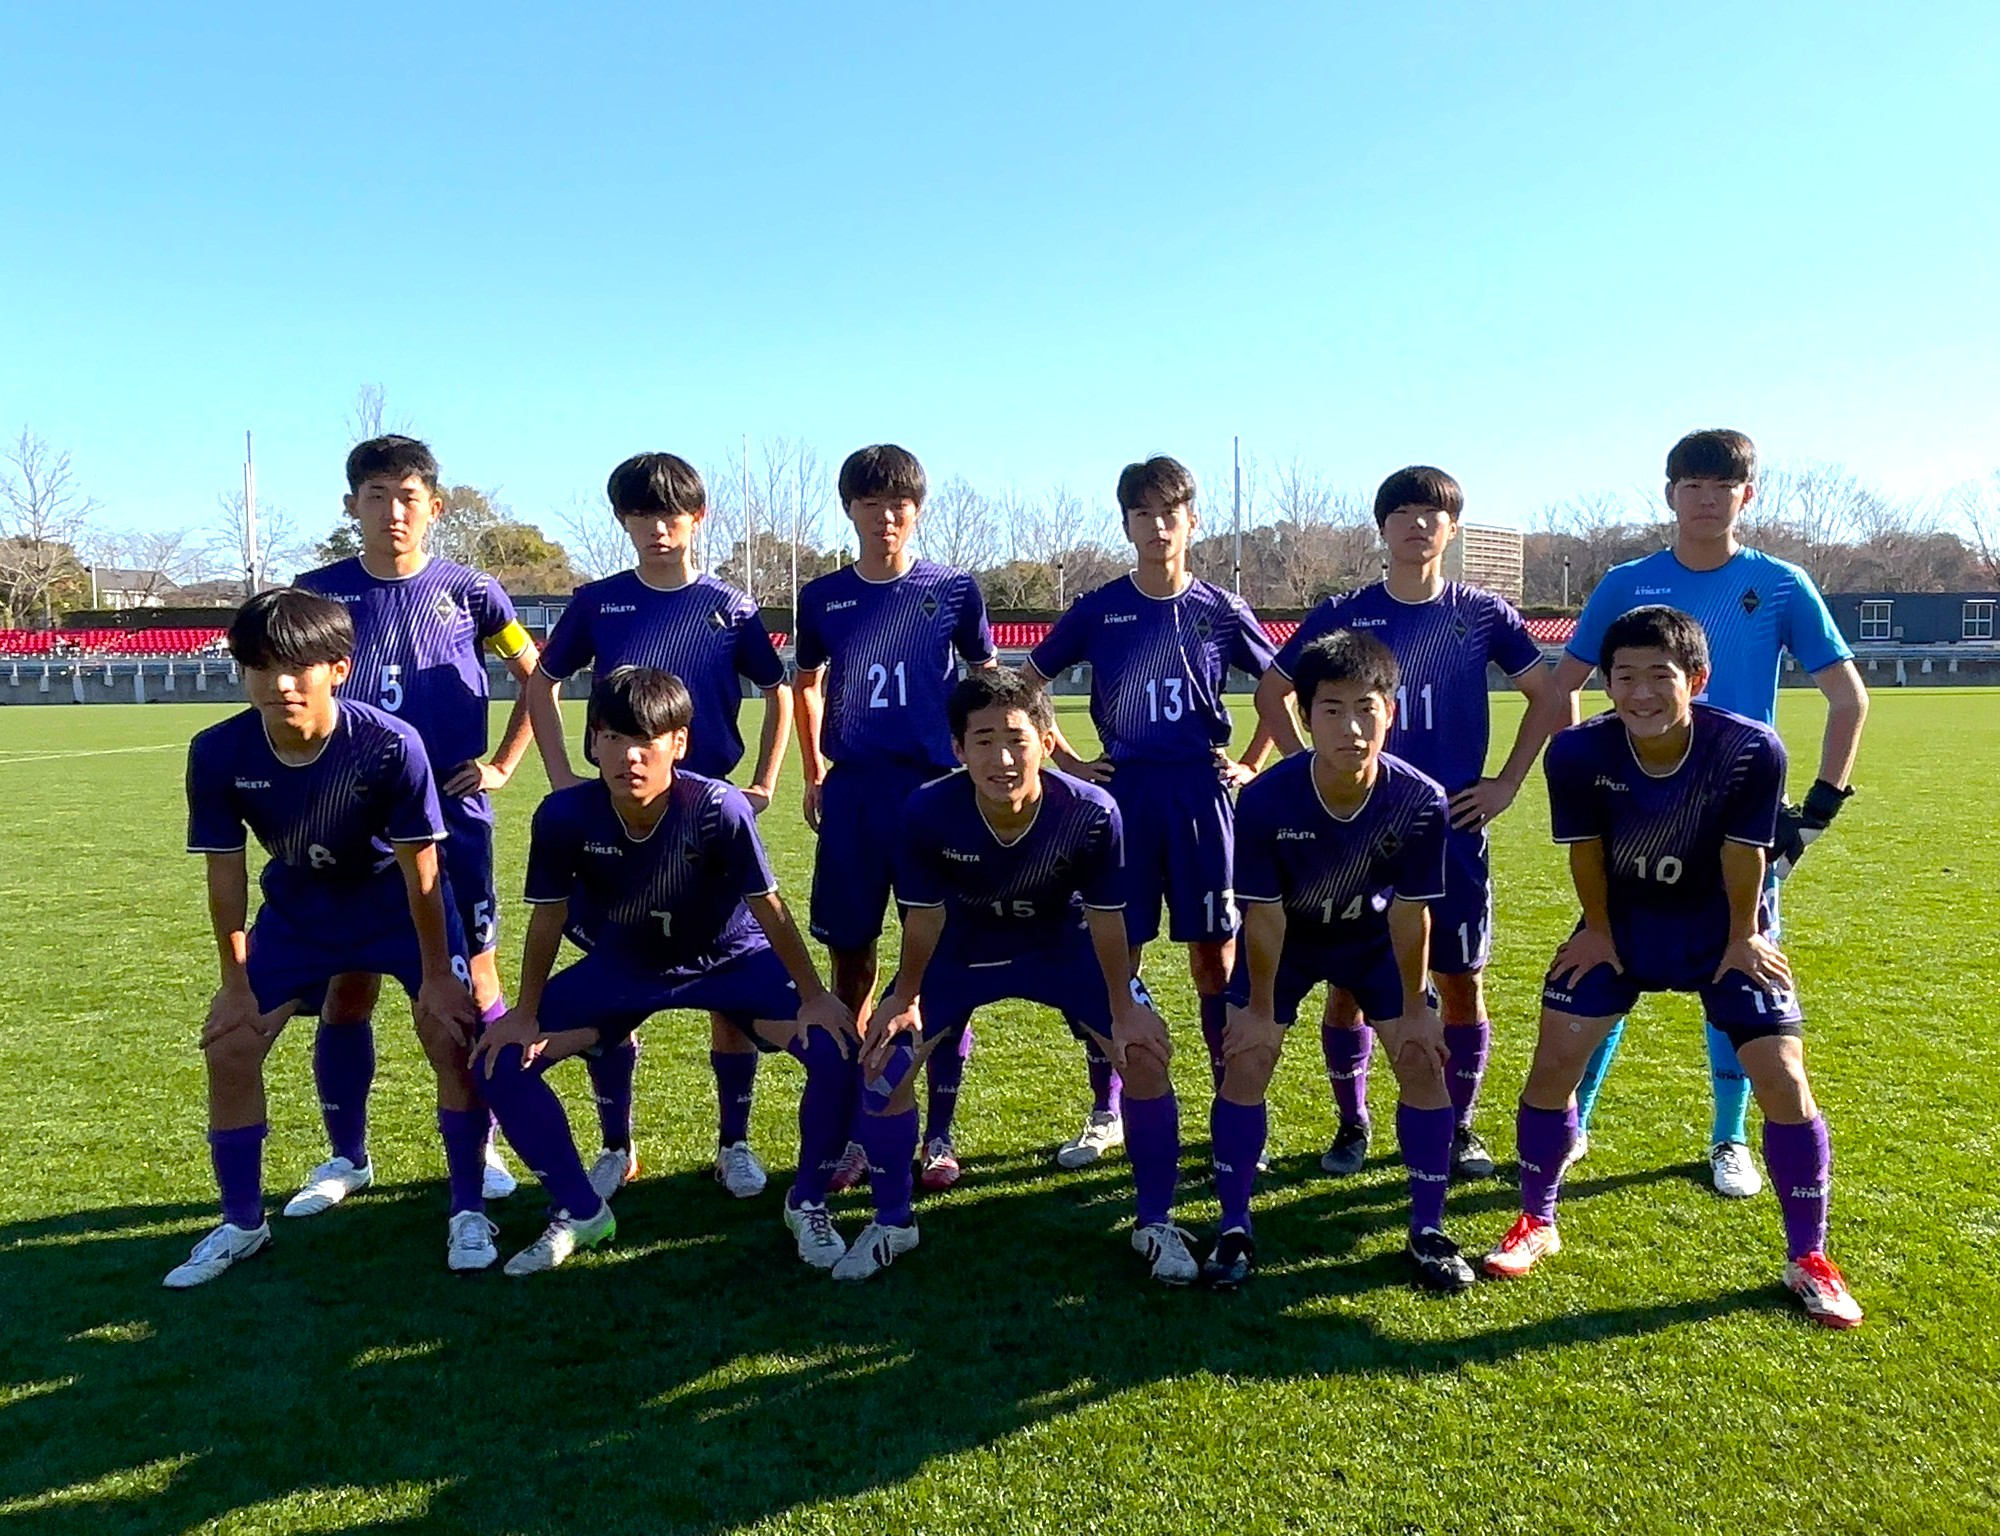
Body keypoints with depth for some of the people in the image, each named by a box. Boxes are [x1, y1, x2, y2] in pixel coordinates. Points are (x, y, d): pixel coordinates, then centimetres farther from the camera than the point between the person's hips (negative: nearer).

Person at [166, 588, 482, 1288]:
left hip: (398, 903, -3)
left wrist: (436, 975, -17)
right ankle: (242, 1222, 19)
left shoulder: (390, 744, -32)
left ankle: (468, 1210, 2)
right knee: (228, 1043, -2)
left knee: (451, 1031, -16)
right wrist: (236, 981, -7)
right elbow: (226, 873, -11)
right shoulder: (218, 753, -23)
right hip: (299, 908, 3)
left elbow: (418, 868, -23)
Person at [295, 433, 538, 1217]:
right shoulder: (318, 592, 2)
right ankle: (345, 1157, 22)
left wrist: (503, 765, 2)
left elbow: (536, 678, 9)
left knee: (472, 983, 3)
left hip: (452, 819, -1)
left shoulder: (469, 590, 0)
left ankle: (480, 1147, 19)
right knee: (347, 988, 6)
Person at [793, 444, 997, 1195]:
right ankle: (851, 1131, 19)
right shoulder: (822, 597, 6)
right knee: (851, 965, 7)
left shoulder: (954, 590, 1)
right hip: (852, 796, 2)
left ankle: (938, 1135, 14)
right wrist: (814, 773, 13)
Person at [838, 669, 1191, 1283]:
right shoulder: (927, 812, -32)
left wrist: (1124, 1009, -11)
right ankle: (891, 1222, 16)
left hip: (1063, 945, 0)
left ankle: (1156, 1224, 10)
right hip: (963, 949, 1)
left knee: (1145, 1054, -13)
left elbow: (1105, 919, -17)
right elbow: (925, 915, -14)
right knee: (883, 1058, -8)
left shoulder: (1092, 813, -33)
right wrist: (906, 998, -6)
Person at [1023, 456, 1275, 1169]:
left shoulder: (1220, 611, 2)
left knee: (1214, 957, 5)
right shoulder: (1097, 610, 1)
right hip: (1121, 794, 0)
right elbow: (1027, 685, 10)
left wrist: (1251, 765, 7)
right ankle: (1104, 1116, 17)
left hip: (1200, 795, 0)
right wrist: (1066, 762, 5)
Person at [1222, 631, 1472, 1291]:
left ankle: (1427, 1232, 11)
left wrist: (1413, 1007, -9)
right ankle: (1234, 1230, 6)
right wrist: (1259, 1008, -13)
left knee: (1424, 1062, -7)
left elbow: (1409, 914, -17)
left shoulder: (1421, 802, -30)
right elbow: (1264, 915, -22)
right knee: (1245, 1063, -10)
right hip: (1286, 939, -1)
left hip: (1375, 939, 1)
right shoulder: (1266, 799, -33)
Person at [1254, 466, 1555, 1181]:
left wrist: (1508, 782, 3)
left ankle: (1460, 1127, 23)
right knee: (1346, 981, 3)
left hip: (1454, 827, 0)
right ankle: (1352, 1123, 21)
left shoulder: (1483, 613, 2)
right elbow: (1272, 691, 11)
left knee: (1461, 981, 5)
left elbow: (1547, 694, 9)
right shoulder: (1341, 614, 1)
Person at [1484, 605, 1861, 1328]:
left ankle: (1809, 1259, 16)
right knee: (1553, 1065, -4)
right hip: (1621, 922, 1)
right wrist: (1600, 933, 1)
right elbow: (1586, 850, -10)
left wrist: (1741, 940, -2)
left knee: (1784, 1083, -7)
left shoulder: (1751, 749, -27)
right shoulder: (1579, 752, -25)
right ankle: (1536, 1224, 19)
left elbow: (1743, 853, -13)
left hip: (1721, 928, -1)